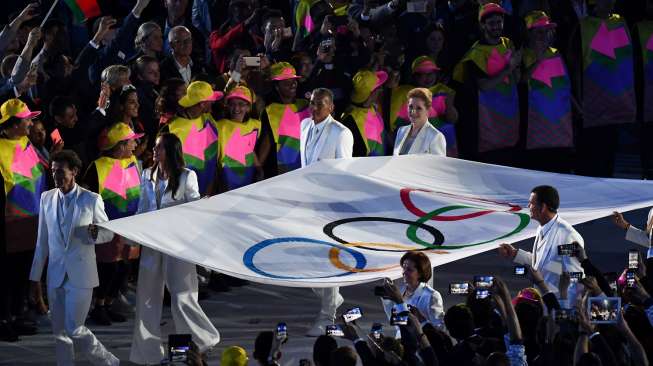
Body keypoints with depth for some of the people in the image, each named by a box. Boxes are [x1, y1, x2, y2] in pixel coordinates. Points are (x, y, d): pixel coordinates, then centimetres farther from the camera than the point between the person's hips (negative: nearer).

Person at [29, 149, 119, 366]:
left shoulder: (91, 200, -4)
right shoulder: (47, 198, 7)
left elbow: (109, 234, 3)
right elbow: (42, 240, 12)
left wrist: (95, 234, -21)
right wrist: (35, 276, 11)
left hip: (81, 275, -4)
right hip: (55, 275, 4)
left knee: (74, 329, -8)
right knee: (60, 332, 5)